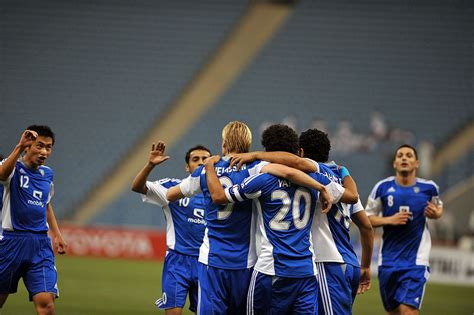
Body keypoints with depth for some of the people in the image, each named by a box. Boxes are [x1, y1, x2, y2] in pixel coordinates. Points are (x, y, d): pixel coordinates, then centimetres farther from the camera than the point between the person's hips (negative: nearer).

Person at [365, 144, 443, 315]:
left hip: (416, 261, -2)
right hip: (388, 260, 2)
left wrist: (436, 213, -5)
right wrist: (390, 220, -13)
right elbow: (367, 218, 5)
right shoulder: (383, 187, -1)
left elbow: (439, 208, 19)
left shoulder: (429, 188, -1)